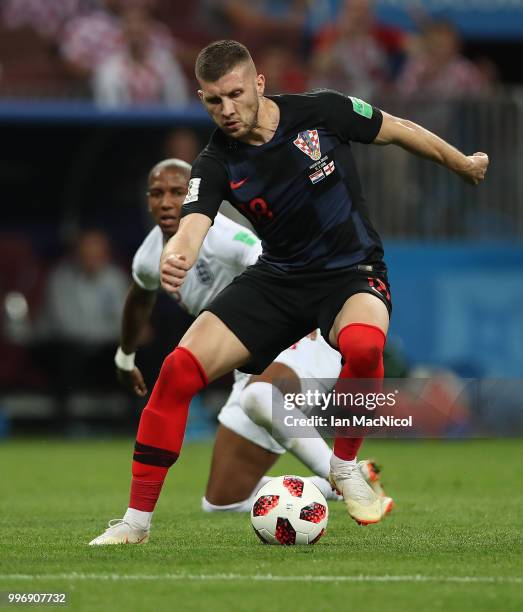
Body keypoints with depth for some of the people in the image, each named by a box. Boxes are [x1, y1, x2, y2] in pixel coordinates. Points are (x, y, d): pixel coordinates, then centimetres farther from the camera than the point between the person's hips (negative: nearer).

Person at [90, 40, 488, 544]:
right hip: (277, 278, 2)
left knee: (363, 344, -39)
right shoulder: (217, 164, -10)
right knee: (178, 370, -16)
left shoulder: (320, 113, -13)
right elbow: (192, 226, -26)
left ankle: (344, 466, -11)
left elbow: (399, 131, 3)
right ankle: (136, 521, -4)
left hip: (351, 272, -2)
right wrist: (173, 260, -51)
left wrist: (463, 165, 15)